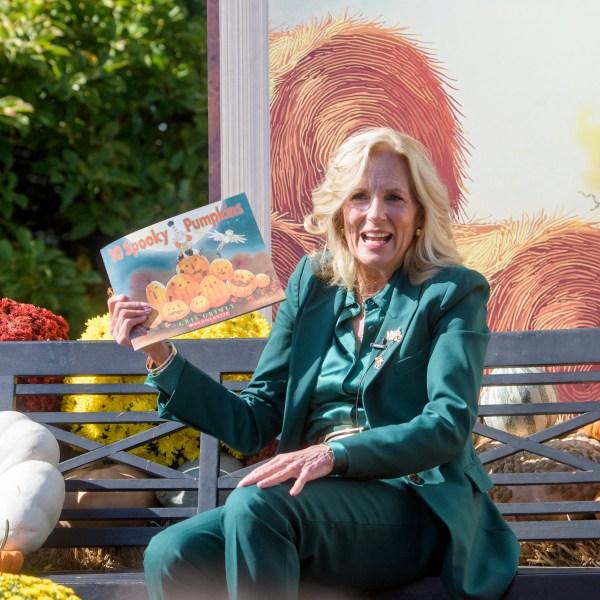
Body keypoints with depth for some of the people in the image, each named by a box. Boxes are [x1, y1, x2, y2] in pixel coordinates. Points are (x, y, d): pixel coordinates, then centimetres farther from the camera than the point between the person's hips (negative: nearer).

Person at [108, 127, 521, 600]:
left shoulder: (454, 293, 2)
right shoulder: (312, 282, 15)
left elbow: (450, 424, -12)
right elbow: (254, 423, 13)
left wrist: (335, 454, -28)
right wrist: (161, 357, 0)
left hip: (417, 507, -4)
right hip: (319, 500, 4)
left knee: (254, 505, -33)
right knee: (170, 555, -25)